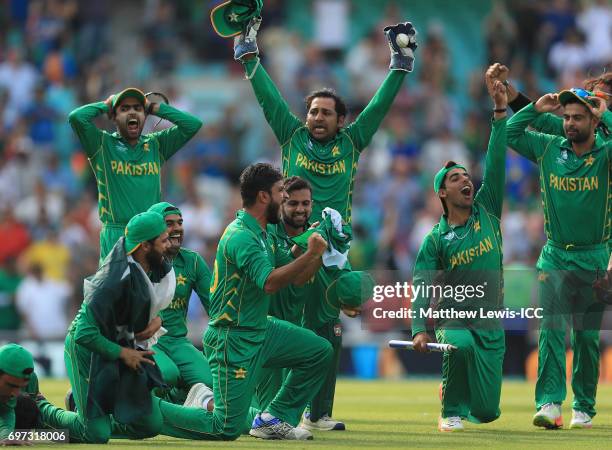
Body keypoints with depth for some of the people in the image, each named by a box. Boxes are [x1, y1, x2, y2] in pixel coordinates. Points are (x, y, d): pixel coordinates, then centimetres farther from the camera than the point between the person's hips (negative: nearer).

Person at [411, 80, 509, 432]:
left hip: (491, 326, 2)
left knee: (487, 411, -2)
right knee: (460, 345, -39)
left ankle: (466, 405, 36)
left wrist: (501, 113, -9)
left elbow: (496, 165, -2)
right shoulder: (436, 240, 0)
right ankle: (451, 409, -16)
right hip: (453, 321, -2)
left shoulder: (487, 212, 6)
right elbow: (422, 286, -6)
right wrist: (420, 329, -21)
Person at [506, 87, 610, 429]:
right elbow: (510, 134, 8)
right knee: (552, 328, -13)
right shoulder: (549, 148, 3)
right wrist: (537, 108, 0)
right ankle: (550, 404, -22)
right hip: (555, 256, 2)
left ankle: (584, 408, 17)